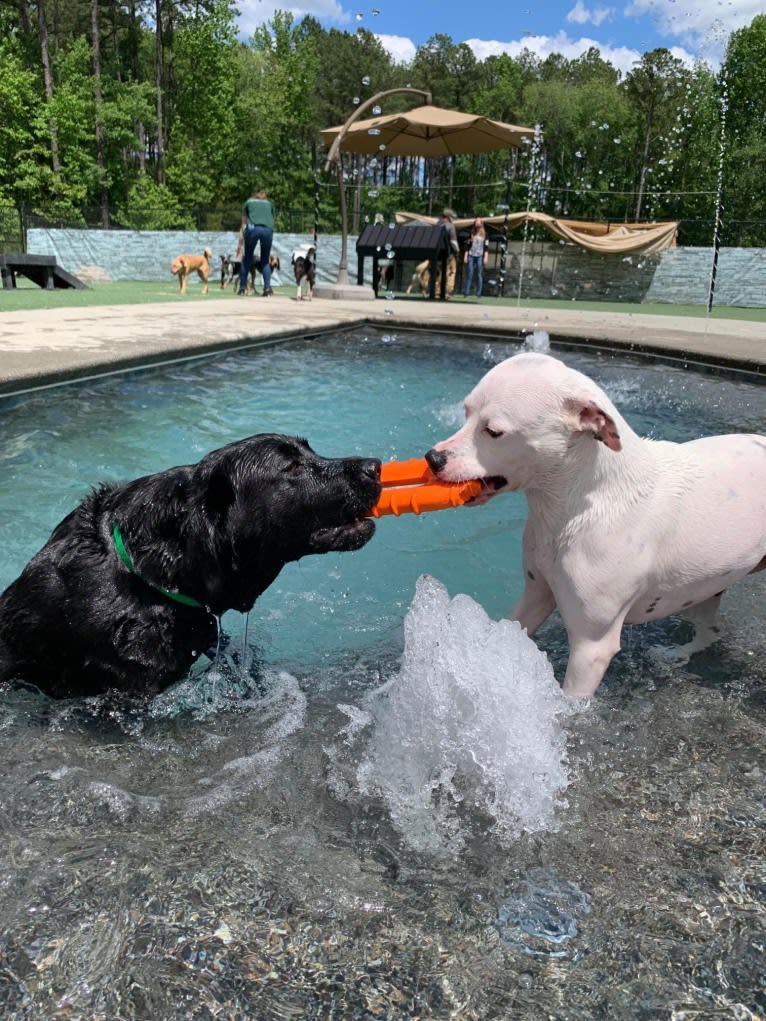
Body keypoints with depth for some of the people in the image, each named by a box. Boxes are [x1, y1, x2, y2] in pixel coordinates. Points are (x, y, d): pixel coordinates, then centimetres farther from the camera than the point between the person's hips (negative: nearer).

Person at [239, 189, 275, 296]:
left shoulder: (249, 202, 27)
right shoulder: (269, 204, 31)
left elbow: (243, 223, 22)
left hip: (253, 228, -1)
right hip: (268, 230, 1)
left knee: (247, 259, 10)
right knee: (265, 261, 13)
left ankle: (243, 287, 6)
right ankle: (267, 288, -2)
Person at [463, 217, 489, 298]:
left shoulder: (484, 234, 5)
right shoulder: (472, 233, 12)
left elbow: (486, 247, 1)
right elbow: (468, 245, 14)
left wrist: (486, 257, -8)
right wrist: (465, 255, 7)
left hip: (480, 256, -2)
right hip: (471, 255, 2)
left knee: (479, 275, -2)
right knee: (469, 274, -2)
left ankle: (478, 293, -1)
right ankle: (466, 292, 0)